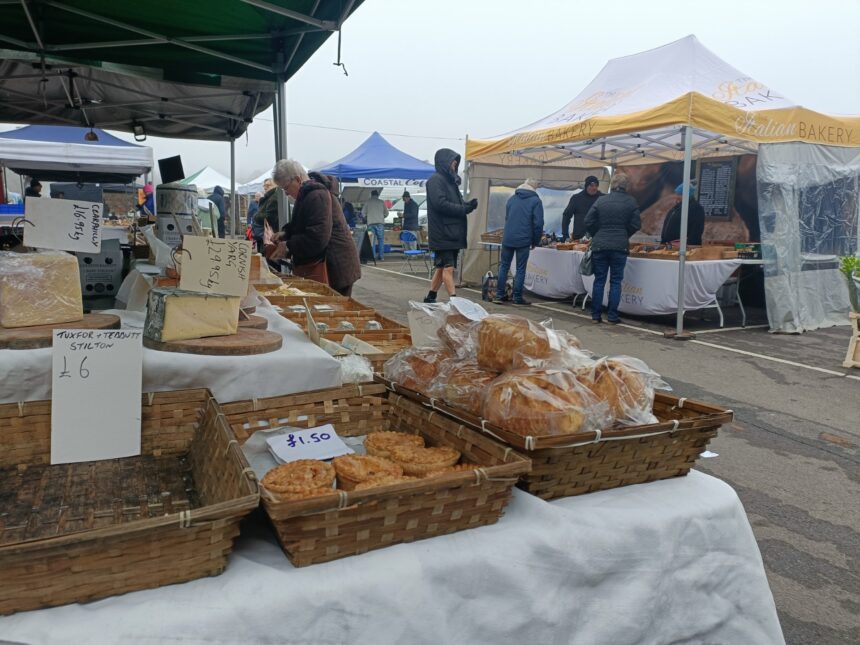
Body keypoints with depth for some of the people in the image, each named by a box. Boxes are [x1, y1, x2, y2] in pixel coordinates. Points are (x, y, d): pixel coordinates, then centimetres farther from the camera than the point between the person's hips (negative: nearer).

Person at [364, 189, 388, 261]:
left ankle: (373, 256, 0)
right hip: (380, 223, 0)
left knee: (372, 240, 4)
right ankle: (381, 256, 3)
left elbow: (364, 213, 6)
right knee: (381, 239, 6)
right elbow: (386, 213, 10)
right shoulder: (381, 202, 7)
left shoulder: (367, 202, 5)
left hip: (370, 223, 0)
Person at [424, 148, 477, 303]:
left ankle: (431, 298, 20)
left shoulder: (451, 180, 20)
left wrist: (468, 205, -2)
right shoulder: (436, 180, -8)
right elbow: (440, 203, -20)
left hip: (452, 232, 9)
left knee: (442, 267, 12)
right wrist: (464, 209, -13)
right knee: (448, 268, -11)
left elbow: (457, 203, 21)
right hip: (442, 233, -9)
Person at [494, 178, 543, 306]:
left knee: (504, 266, 10)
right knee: (520, 269, 3)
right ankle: (517, 298, 5)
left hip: (507, 239, 4)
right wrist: (535, 241, 3)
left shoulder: (512, 198, 13)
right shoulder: (536, 201, -2)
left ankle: (499, 295, 8)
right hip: (524, 240, -4)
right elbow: (538, 223, -7)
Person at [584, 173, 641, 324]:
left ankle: (595, 315, 9)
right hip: (620, 246, -1)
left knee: (599, 281, 7)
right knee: (616, 281, 6)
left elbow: (588, 222, 0)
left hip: (599, 245, 1)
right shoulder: (631, 202, -1)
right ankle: (612, 316, 6)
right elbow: (636, 225, -2)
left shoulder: (601, 200, 1)